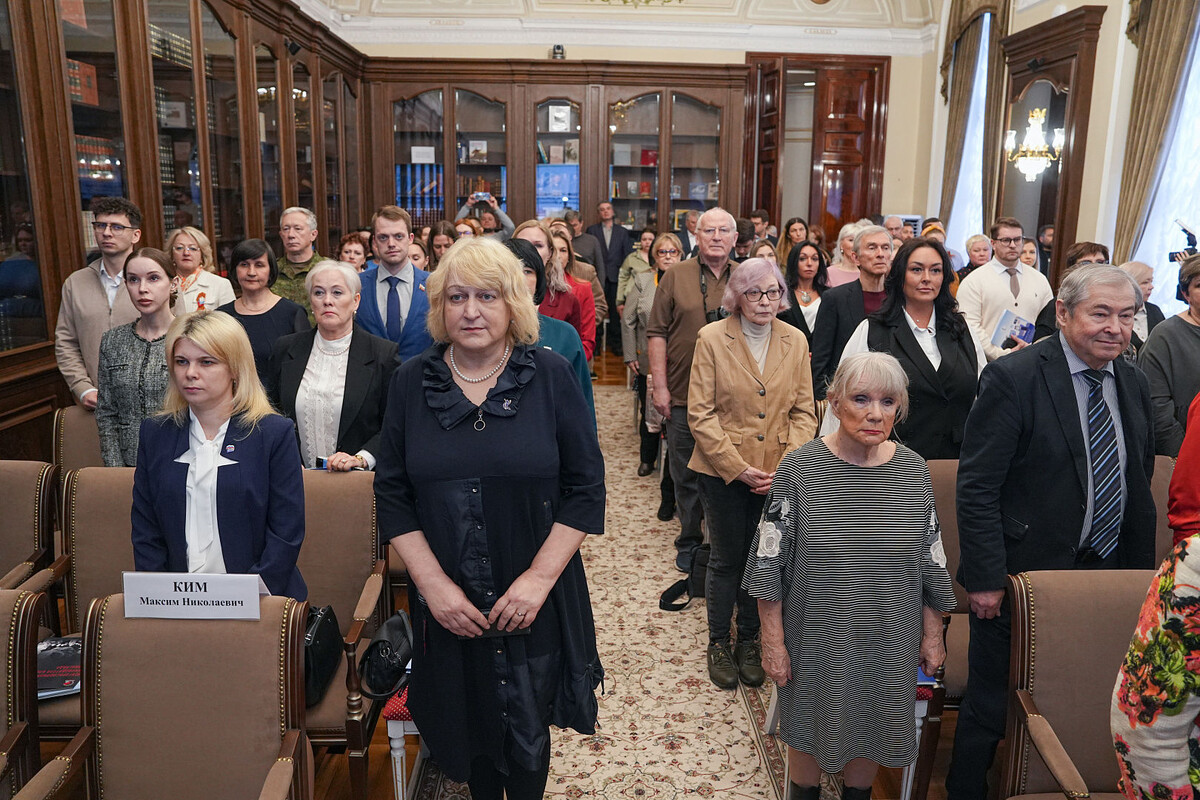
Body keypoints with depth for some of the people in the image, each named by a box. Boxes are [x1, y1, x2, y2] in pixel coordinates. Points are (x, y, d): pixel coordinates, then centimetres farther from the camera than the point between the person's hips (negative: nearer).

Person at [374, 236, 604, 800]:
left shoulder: (550, 376, -5)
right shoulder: (412, 382, 0)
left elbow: (586, 486, -6)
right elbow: (392, 494, 1)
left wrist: (539, 577, -13)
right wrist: (433, 582, -9)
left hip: (534, 602, -1)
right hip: (448, 604, 2)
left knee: (527, 733, 12)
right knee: (467, 726, 17)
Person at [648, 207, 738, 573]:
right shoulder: (676, 276, 1)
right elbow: (657, 332, 0)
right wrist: (659, 386, -6)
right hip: (683, 396, -1)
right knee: (686, 475, 11)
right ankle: (689, 541, 28)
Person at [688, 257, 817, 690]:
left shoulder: (795, 341, 4)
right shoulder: (712, 338, -6)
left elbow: (804, 411, 5)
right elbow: (700, 414, -9)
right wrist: (740, 469, -14)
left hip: (778, 473, 3)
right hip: (723, 471, -2)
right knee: (727, 559, 8)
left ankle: (749, 639, 33)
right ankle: (719, 643, 28)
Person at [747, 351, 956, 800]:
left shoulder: (913, 471, -6)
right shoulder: (799, 469, -15)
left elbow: (931, 563, 4)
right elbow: (768, 564, -11)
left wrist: (932, 635, 7)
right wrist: (773, 641, -10)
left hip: (890, 643, 3)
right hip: (816, 640, -2)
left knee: (870, 729, 20)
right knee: (809, 729, 17)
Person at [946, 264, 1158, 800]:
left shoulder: (1133, 383, 6)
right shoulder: (1013, 377, -14)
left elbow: (1139, 487, 14)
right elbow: (977, 488, -16)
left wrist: (1141, 571, 11)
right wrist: (985, 577, -18)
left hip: (1107, 575, 6)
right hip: (1022, 574, -6)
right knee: (992, 709, 8)